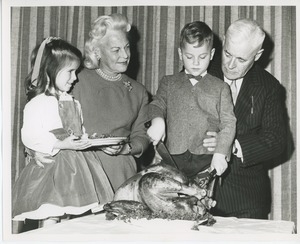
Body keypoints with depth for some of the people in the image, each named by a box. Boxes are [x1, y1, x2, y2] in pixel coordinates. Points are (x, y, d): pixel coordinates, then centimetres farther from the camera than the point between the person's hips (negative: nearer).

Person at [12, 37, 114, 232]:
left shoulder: (73, 103, 14)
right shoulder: (37, 103, -9)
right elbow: (29, 136, -16)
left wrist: (85, 140, 3)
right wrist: (61, 144, -21)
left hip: (76, 169, 7)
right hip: (49, 168, -6)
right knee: (50, 219, -6)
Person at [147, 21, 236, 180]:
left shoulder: (220, 87, 11)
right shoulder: (168, 83, 17)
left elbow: (228, 123, 5)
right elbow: (157, 104, 5)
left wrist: (220, 154, -10)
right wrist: (157, 120, -20)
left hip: (207, 160, -1)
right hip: (175, 158, 1)